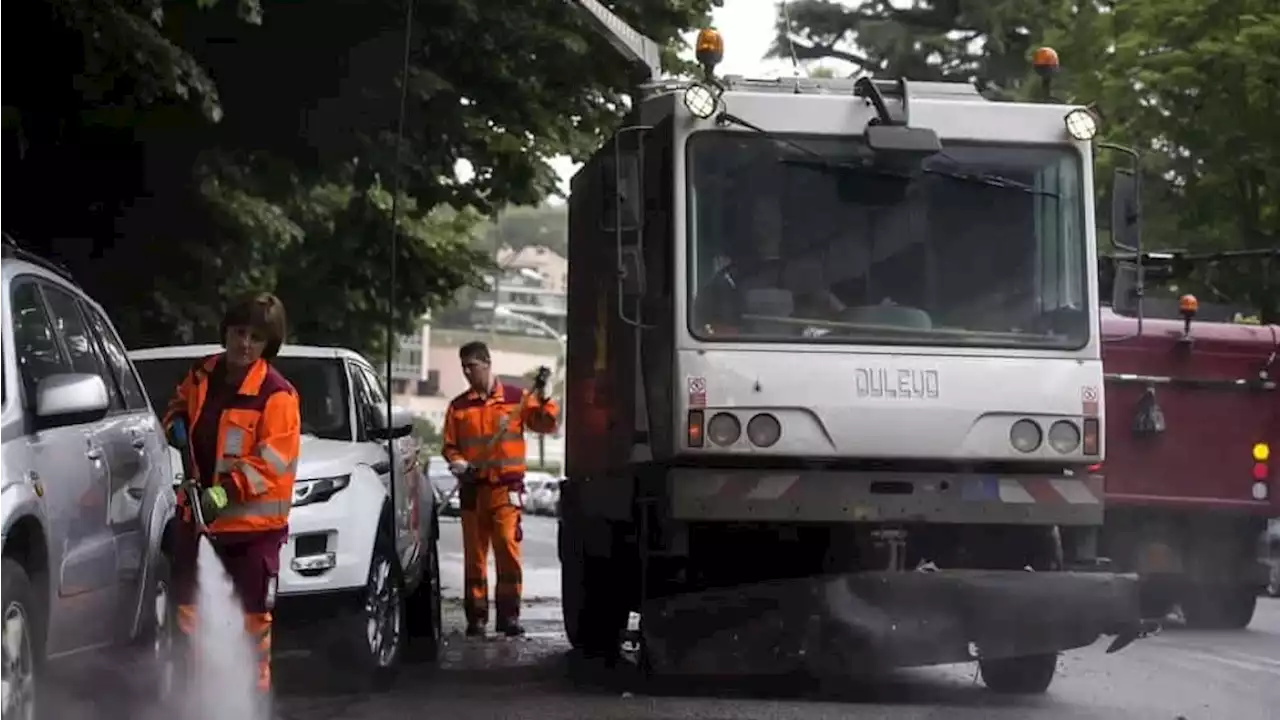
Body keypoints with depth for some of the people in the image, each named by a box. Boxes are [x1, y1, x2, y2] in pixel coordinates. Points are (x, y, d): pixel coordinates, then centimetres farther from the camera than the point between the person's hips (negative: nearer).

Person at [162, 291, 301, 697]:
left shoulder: (276, 395, -17)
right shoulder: (202, 375, 3)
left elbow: (272, 462, -21)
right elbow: (180, 404, 24)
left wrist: (224, 493, -29)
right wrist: (176, 425, 1)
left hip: (253, 518, -6)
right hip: (197, 511, 6)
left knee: (253, 614, 3)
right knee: (186, 602, 12)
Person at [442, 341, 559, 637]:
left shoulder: (516, 398, 5)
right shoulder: (458, 406, 10)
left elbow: (545, 424, 4)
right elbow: (450, 446, 11)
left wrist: (543, 400, -12)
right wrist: (458, 463, -8)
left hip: (507, 486, -2)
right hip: (473, 488, 2)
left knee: (508, 548, -12)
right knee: (474, 553, 4)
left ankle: (508, 615, -8)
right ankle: (476, 616, 9)